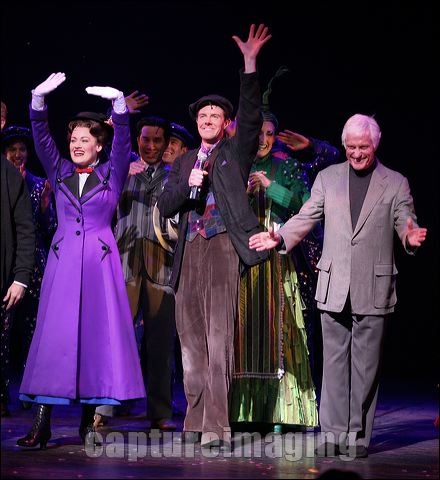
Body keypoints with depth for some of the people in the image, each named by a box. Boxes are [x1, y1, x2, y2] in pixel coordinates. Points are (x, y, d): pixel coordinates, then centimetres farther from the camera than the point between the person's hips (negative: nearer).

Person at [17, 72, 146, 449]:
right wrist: (39, 97, -15)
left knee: (97, 333, -4)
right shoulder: (59, 171, 12)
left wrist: (118, 101, -22)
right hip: (63, 259, 1)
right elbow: (41, 136, 1)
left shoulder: (111, 173, 7)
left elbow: (123, 138, -7)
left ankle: (90, 420, 1)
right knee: (54, 334, -4)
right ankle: (42, 423, -7)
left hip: (100, 260, -1)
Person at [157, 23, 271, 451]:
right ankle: (195, 421, 10)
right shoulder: (183, 162, 21)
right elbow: (165, 207, 13)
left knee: (219, 338, -12)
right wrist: (187, 185, -6)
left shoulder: (235, 153, 9)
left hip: (222, 248, -5)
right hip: (189, 253, 5)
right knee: (191, 339, 5)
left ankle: (216, 427, -14)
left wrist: (250, 65, -16)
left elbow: (251, 116, -7)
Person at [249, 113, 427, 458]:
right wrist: (279, 238, -7)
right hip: (334, 287, 2)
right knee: (334, 361, 5)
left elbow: (406, 226, -1)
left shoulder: (395, 183, 3)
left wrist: (412, 238, -24)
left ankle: (358, 434, 9)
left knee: (365, 363, 2)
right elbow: (306, 218, 9)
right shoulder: (328, 177, 9)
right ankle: (333, 431, 10)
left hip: (373, 289, -2)